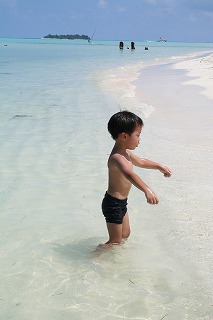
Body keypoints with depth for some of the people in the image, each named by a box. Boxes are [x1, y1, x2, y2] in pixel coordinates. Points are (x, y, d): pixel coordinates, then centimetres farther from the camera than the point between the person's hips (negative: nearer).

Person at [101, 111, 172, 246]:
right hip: (113, 204, -10)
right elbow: (129, 174, -47)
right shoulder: (117, 157, -28)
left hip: (121, 203, 10)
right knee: (115, 241, 1)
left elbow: (141, 162, 25)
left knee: (125, 235, 24)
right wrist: (147, 190, -60)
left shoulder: (125, 153, 6)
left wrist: (159, 166, 30)